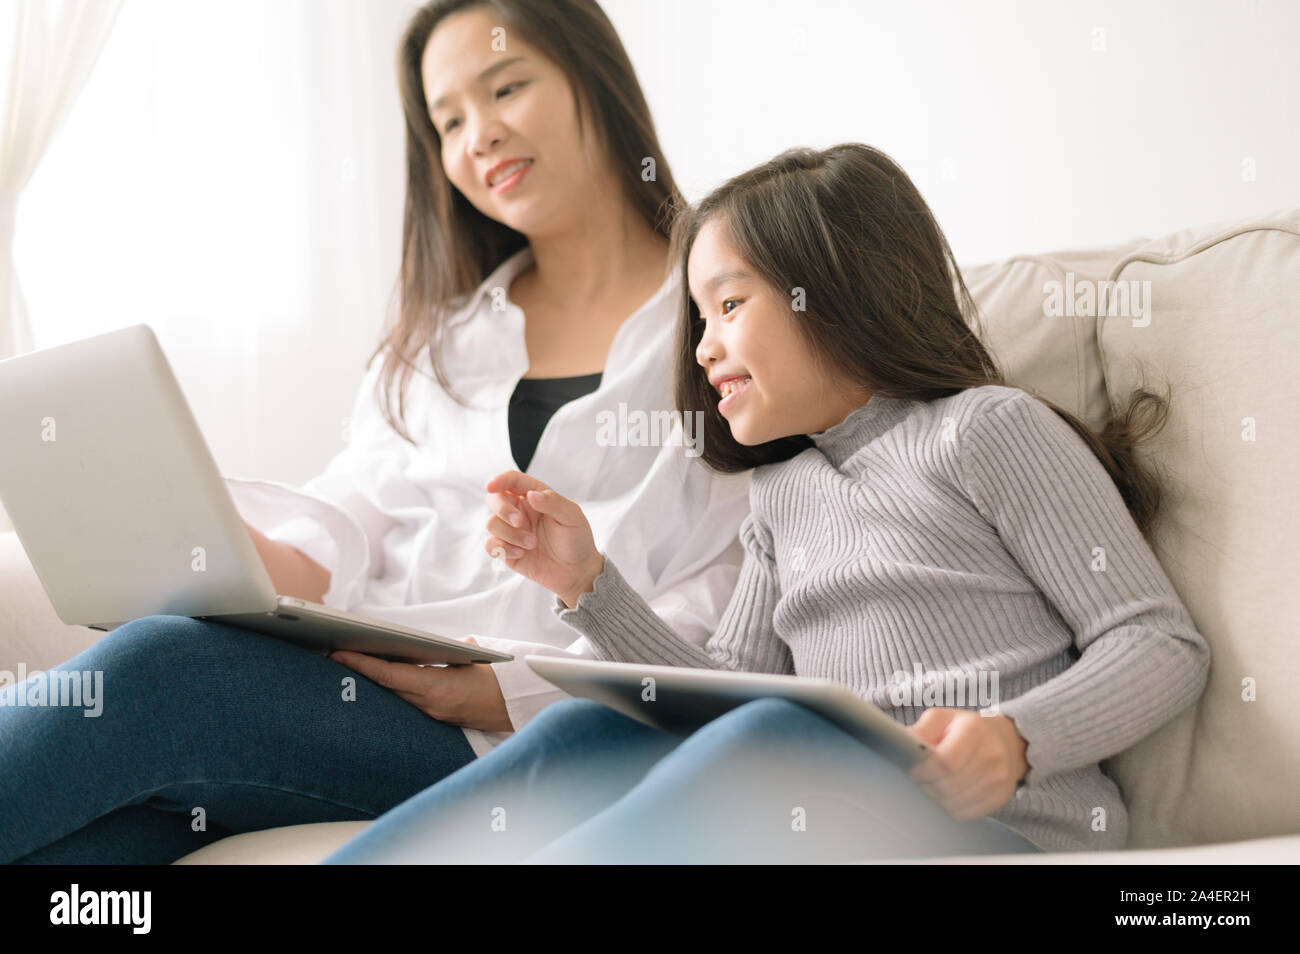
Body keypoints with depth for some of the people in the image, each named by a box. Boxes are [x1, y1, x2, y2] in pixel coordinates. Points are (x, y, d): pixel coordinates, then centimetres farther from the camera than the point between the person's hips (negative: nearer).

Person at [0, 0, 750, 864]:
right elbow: (362, 502, 15)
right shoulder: (441, 334, 27)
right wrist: (292, 564, -9)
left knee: (160, 667, -28)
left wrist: (524, 689, -16)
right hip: (358, 680, 5)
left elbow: (728, 597, -3)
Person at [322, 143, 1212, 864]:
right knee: (584, 734, -17)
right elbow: (725, 692, 18)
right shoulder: (782, 492, 24)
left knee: (776, 740, -33)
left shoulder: (986, 427, 4)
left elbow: (1165, 642, -2)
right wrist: (590, 583, 7)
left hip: (1005, 827, -5)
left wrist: (1016, 738, -20)